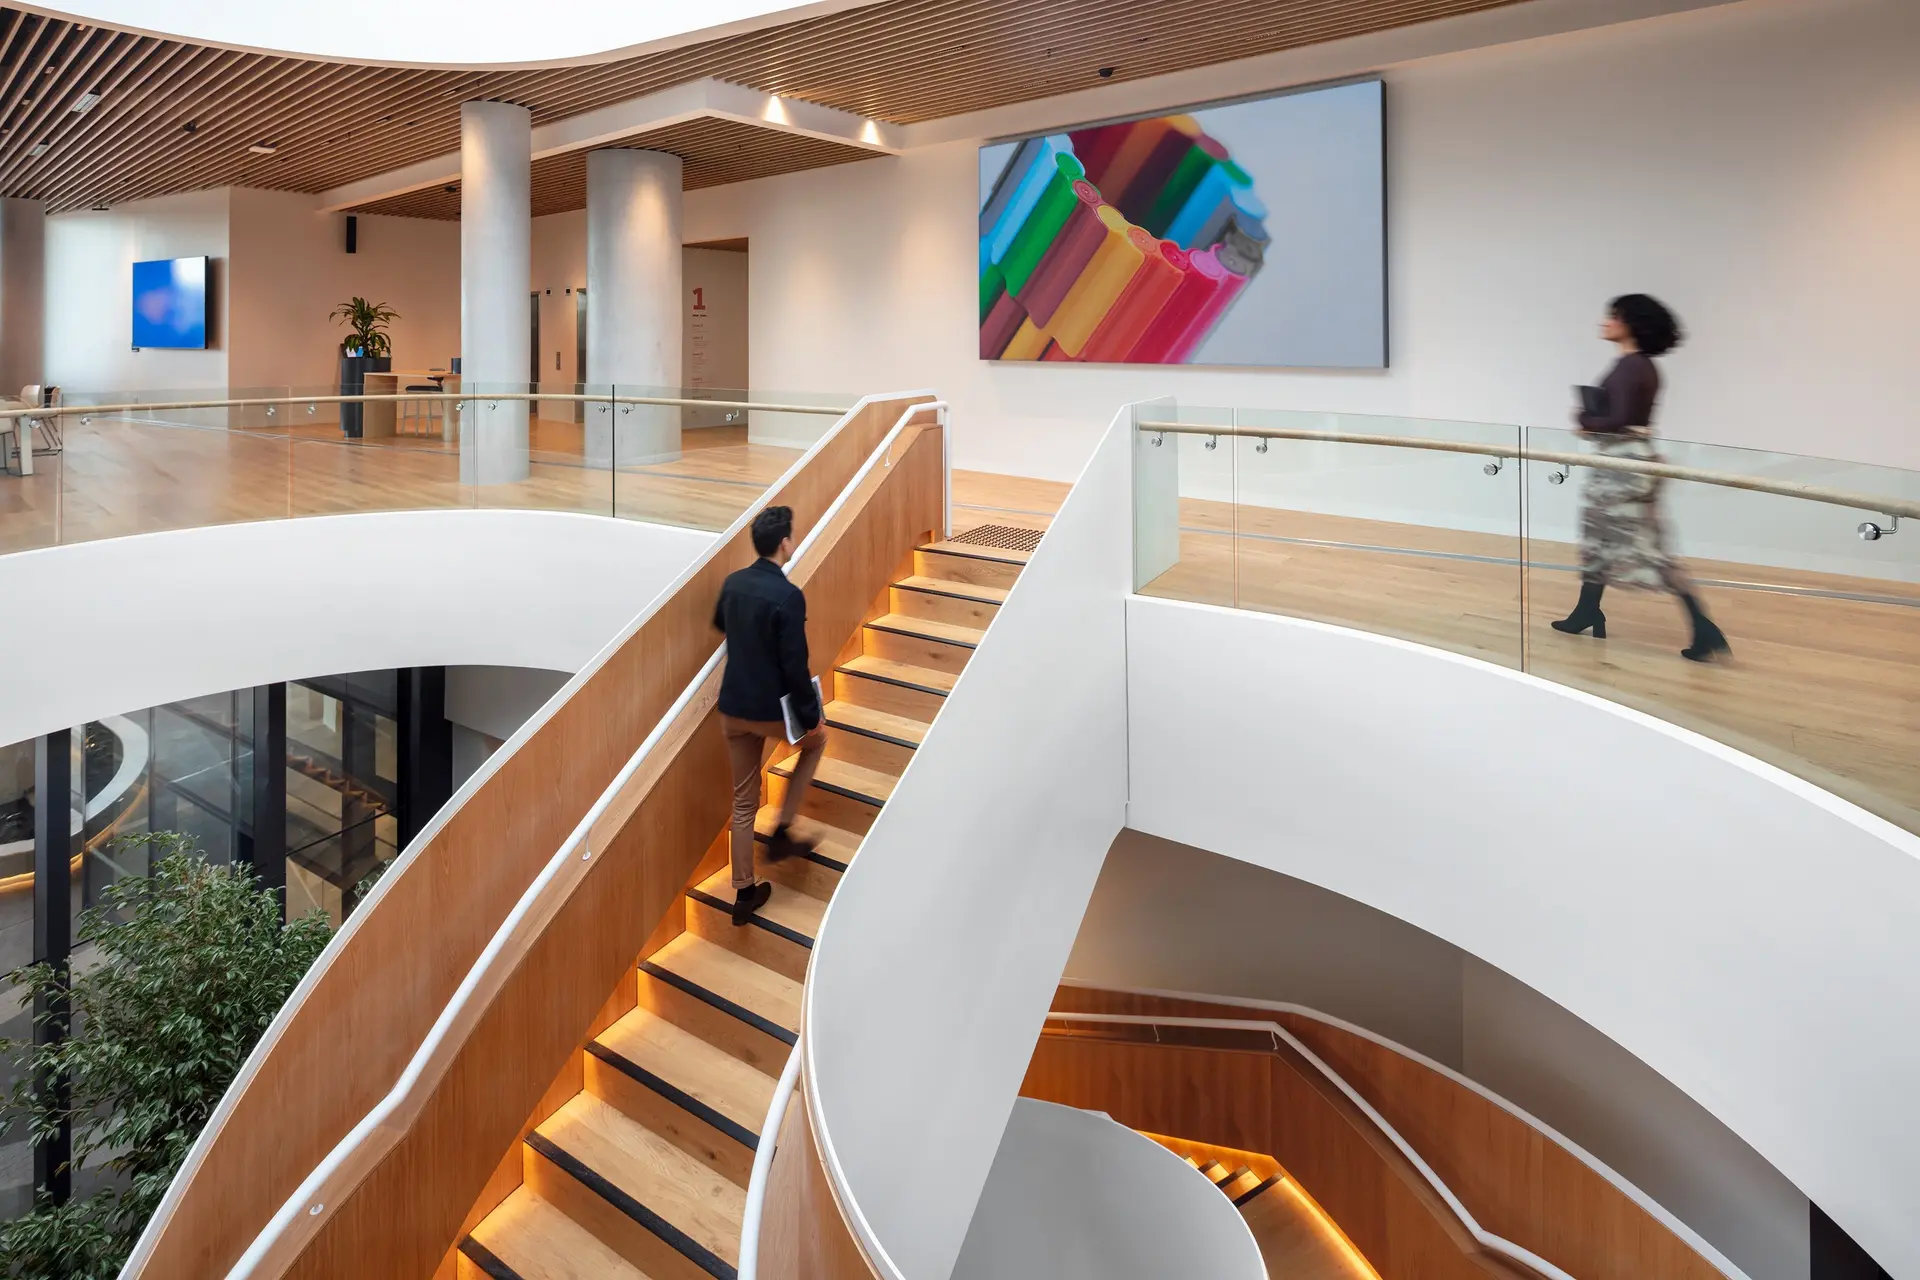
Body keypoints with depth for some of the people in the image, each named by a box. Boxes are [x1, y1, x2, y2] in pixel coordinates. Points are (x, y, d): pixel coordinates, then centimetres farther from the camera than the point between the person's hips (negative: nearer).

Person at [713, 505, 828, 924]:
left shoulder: (733, 583, 2)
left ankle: (744, 892, 21)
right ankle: (782, 831, 22)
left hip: (733, 706, 6)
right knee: (816, 738, 27)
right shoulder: (788, 596, -20)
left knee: (743, 802, 14)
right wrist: (811, 716, -10)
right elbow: (795, 666, -20)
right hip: (771, 709, -6)